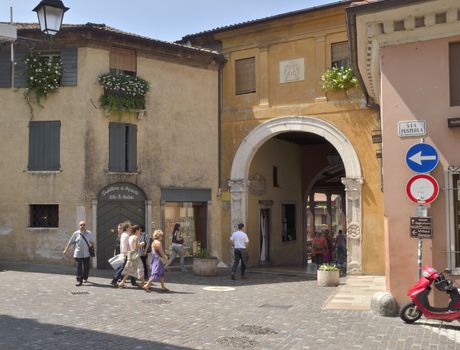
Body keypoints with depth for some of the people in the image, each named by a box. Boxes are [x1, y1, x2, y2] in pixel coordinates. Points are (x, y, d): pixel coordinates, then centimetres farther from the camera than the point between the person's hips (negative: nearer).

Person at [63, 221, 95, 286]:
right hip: (78, 254, -2)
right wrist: (65, 250, 3)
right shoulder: (76, 233, 2)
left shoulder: (89, 233, 6)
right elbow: (70, 242, 5)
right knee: (79, 267, -7)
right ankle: (79, 281, -4)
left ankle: (85, 278, 31)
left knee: (86, 267, 11)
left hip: (86, 254, 2)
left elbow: (92, 242, 15)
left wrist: (94, 248, 6)